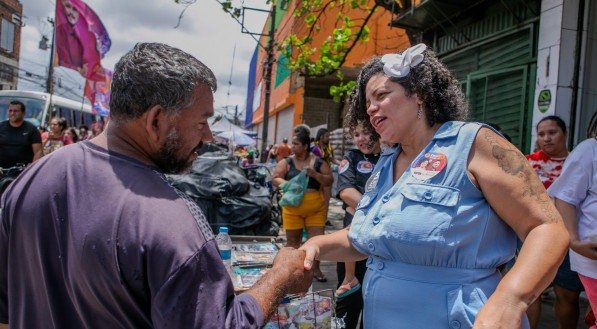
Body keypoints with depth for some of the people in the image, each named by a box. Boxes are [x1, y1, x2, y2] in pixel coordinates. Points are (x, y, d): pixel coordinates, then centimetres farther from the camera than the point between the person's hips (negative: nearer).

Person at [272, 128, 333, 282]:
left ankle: (316, 269, 19)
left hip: (316, 208, 1)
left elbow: (329, 181, 0)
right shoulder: (286, 162, 1)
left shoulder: (318, 162, 2)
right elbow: (275, 179, -4)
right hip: (293, 208, 0)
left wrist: (315, 174, -17)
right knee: (293, 241, 10)